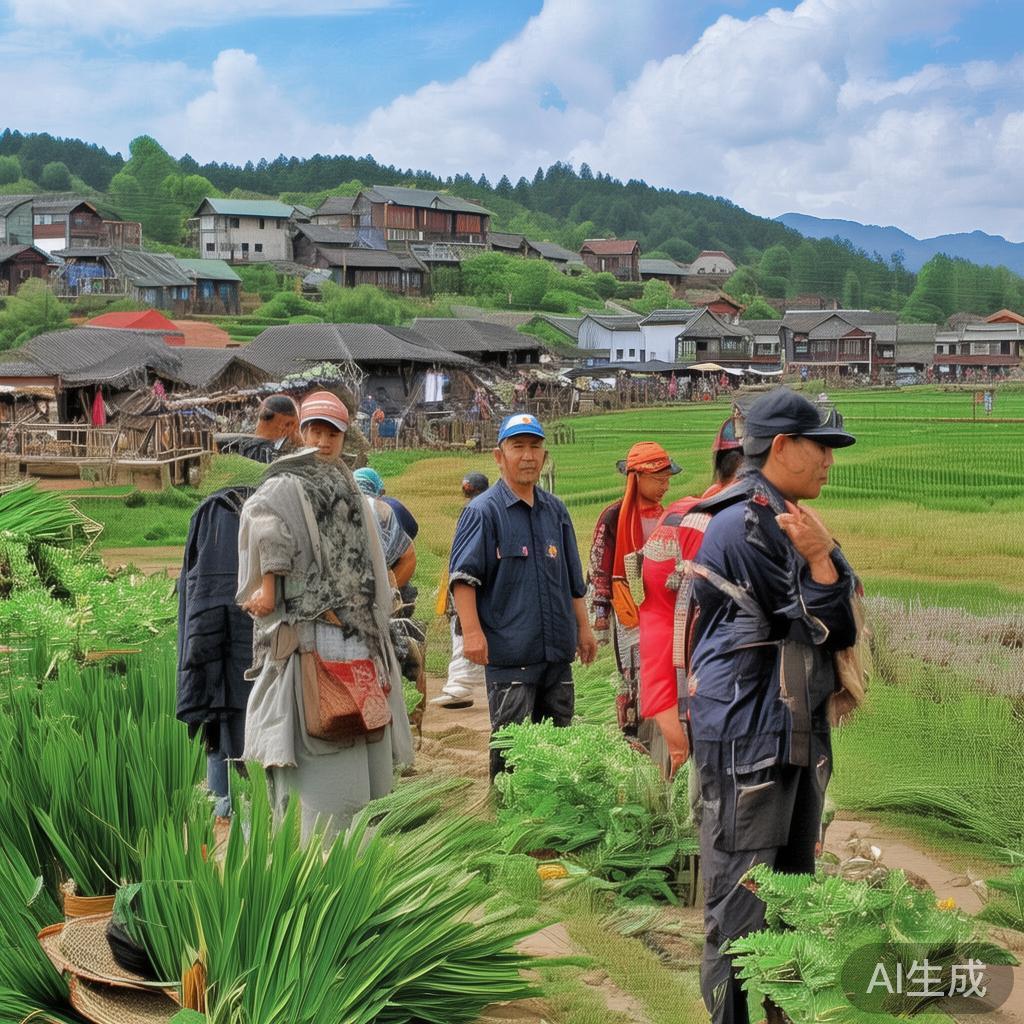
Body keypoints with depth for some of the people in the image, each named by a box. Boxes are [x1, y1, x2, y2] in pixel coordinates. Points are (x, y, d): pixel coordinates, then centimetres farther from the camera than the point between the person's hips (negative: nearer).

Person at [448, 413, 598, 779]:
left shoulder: (555, 510, 14)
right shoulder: (483, 511, -5)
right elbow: (462, 577, -11)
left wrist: (583, 627, 19)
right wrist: (472, 631, -20)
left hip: (558, 651, 6)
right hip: (509, 653, -6)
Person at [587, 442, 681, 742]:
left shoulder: (664, 516, 11)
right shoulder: (613, 517, -9)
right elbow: (598, 571, -8)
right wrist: (599, 621, -10)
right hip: (630, 615, -6)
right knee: (634, 682, -4)